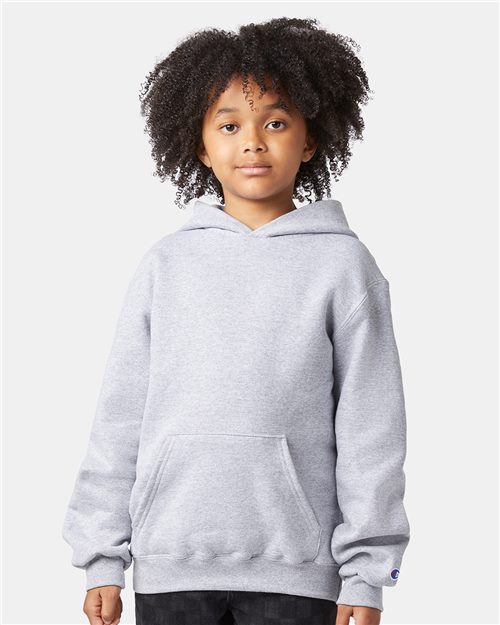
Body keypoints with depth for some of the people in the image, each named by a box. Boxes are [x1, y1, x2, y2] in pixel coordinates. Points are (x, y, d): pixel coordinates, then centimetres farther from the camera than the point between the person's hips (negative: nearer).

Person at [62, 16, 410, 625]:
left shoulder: (342, 265, 2)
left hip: (295, 568, -1)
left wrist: (366, 575, -3)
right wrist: (103, 557, 4)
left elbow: (370, 426, 0)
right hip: (171, 563, 2)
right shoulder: (166, 263, 6)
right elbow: (120, 416, 7)